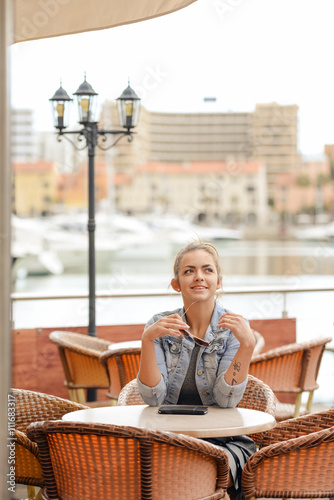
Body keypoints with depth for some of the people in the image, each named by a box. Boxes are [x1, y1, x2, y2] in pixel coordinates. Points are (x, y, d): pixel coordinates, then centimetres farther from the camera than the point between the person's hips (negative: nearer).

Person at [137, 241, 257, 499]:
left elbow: (226, 400, -12)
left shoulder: (233, 326, -2)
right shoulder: (160, 326, 2)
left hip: (223, 441, -1)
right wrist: (147, 339, -21)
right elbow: (153, 397, -9)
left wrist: (247, 344, -24)